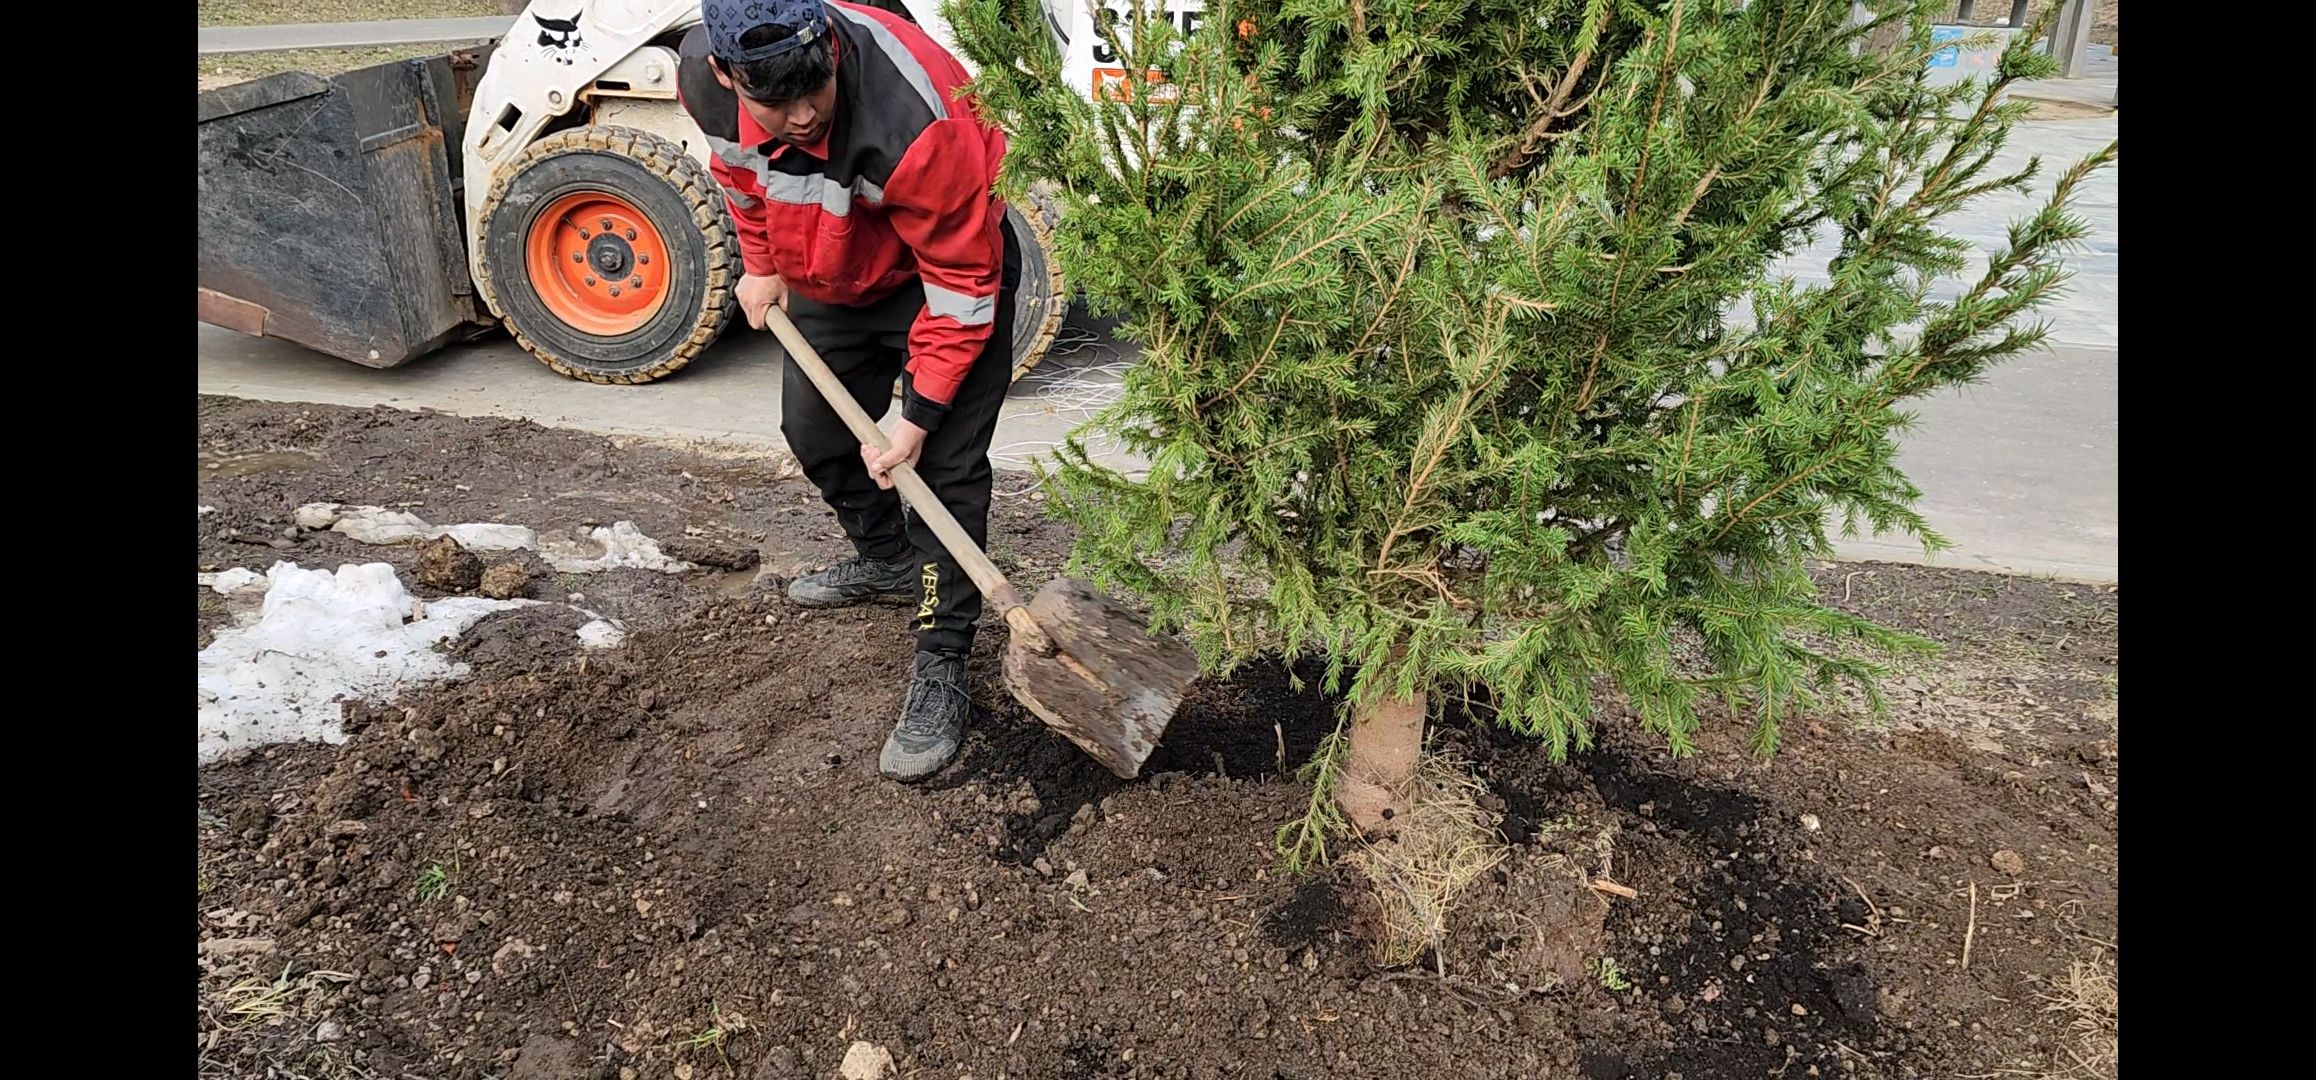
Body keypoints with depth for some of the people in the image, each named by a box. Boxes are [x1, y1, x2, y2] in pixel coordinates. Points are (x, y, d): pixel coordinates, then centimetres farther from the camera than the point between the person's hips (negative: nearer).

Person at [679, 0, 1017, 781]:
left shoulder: (917, 116, -40)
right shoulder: (704, 76, -21)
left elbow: (960, 282, -30)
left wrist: (920, 415, -28)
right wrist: (762, 263, 10)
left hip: (947, 267, -6)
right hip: (830, 275, 7)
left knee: (946, 467, -14)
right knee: (815, 429, 17)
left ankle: (941, 671, -4)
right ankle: (888, 562, 42)